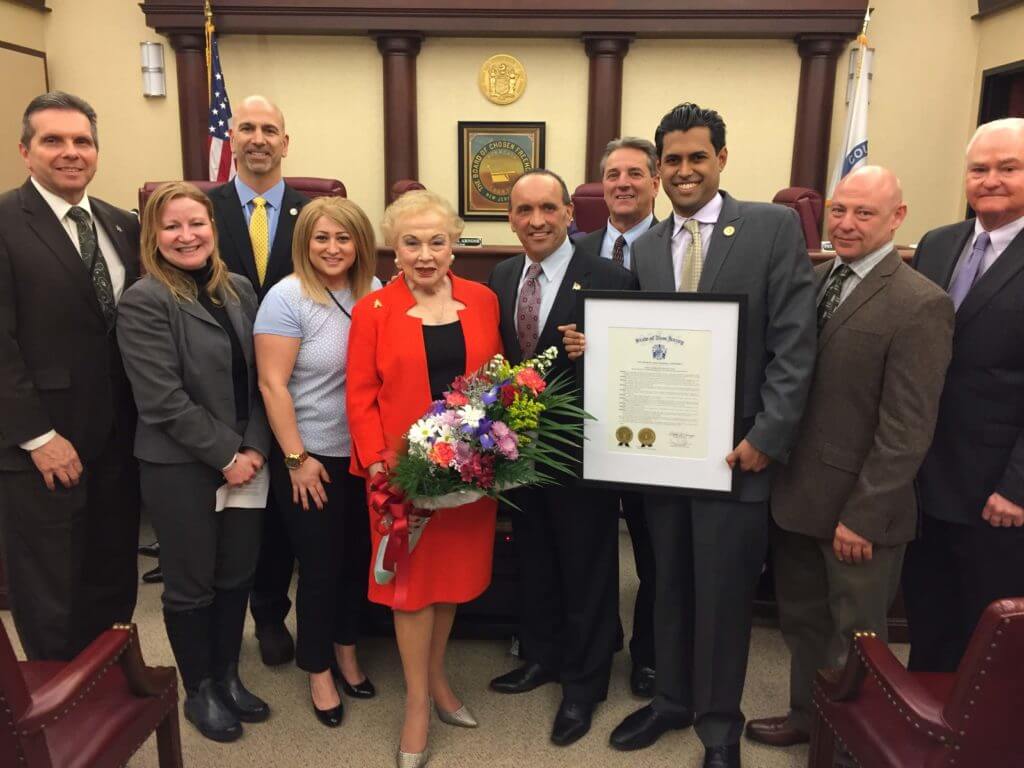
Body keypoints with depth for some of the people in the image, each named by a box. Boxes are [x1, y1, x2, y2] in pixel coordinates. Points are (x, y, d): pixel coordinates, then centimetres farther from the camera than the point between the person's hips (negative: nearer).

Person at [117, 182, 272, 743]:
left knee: (237, 575, 15)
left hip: (245, 461, 5)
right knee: (191, 584, 11)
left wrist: (255, 448, -5)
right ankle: (199, 690, 31)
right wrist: (226, 454, -14)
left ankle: (227, 676, 36)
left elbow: (257, 378, 6)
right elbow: (163, 400, -17)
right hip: (181, 468, -5)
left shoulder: (239, 289, 6)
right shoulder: (144, 302, -11)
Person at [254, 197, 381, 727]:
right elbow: (272, 385, -15)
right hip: (312, 458, -4)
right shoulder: (288, 297, -13)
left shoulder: (373, 292, 0)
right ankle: (318, 671, 32)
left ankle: (346, 650, 41)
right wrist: (296, 458, -14)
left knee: (358, 557, 17)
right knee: (320, 565, 9)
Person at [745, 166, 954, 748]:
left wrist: (862, 515, -17)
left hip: (858, 509, -6)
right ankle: (807, 716, 44)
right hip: (796, 494, 6)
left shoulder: (920, 305, -16)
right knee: (802, 620, 22)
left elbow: (908, 428, -17)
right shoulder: (813, 279, 5)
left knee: (856, 640, 13)